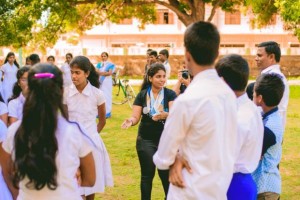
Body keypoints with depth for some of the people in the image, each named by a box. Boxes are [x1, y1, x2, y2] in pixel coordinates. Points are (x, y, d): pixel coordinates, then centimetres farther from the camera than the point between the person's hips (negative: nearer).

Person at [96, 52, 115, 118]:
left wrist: (101, 73, -8)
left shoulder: (110, 64, 2)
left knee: (107, 96, -6)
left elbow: (110, 73, -9)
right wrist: (104, 72, -14)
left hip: (107, 82, -4)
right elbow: (96, 72, 2)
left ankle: (107, 112, -3)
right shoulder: (99, 64, 14)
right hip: (100, 82, 4)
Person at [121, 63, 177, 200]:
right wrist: (130, 121, -28)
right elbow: (136, 117, -5)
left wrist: (164, 115, -40)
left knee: (166, 174, 1)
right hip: (146, 140, 1)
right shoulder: (142, 95, 0)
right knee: (147, 174, 8)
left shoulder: (170, 94, -3)